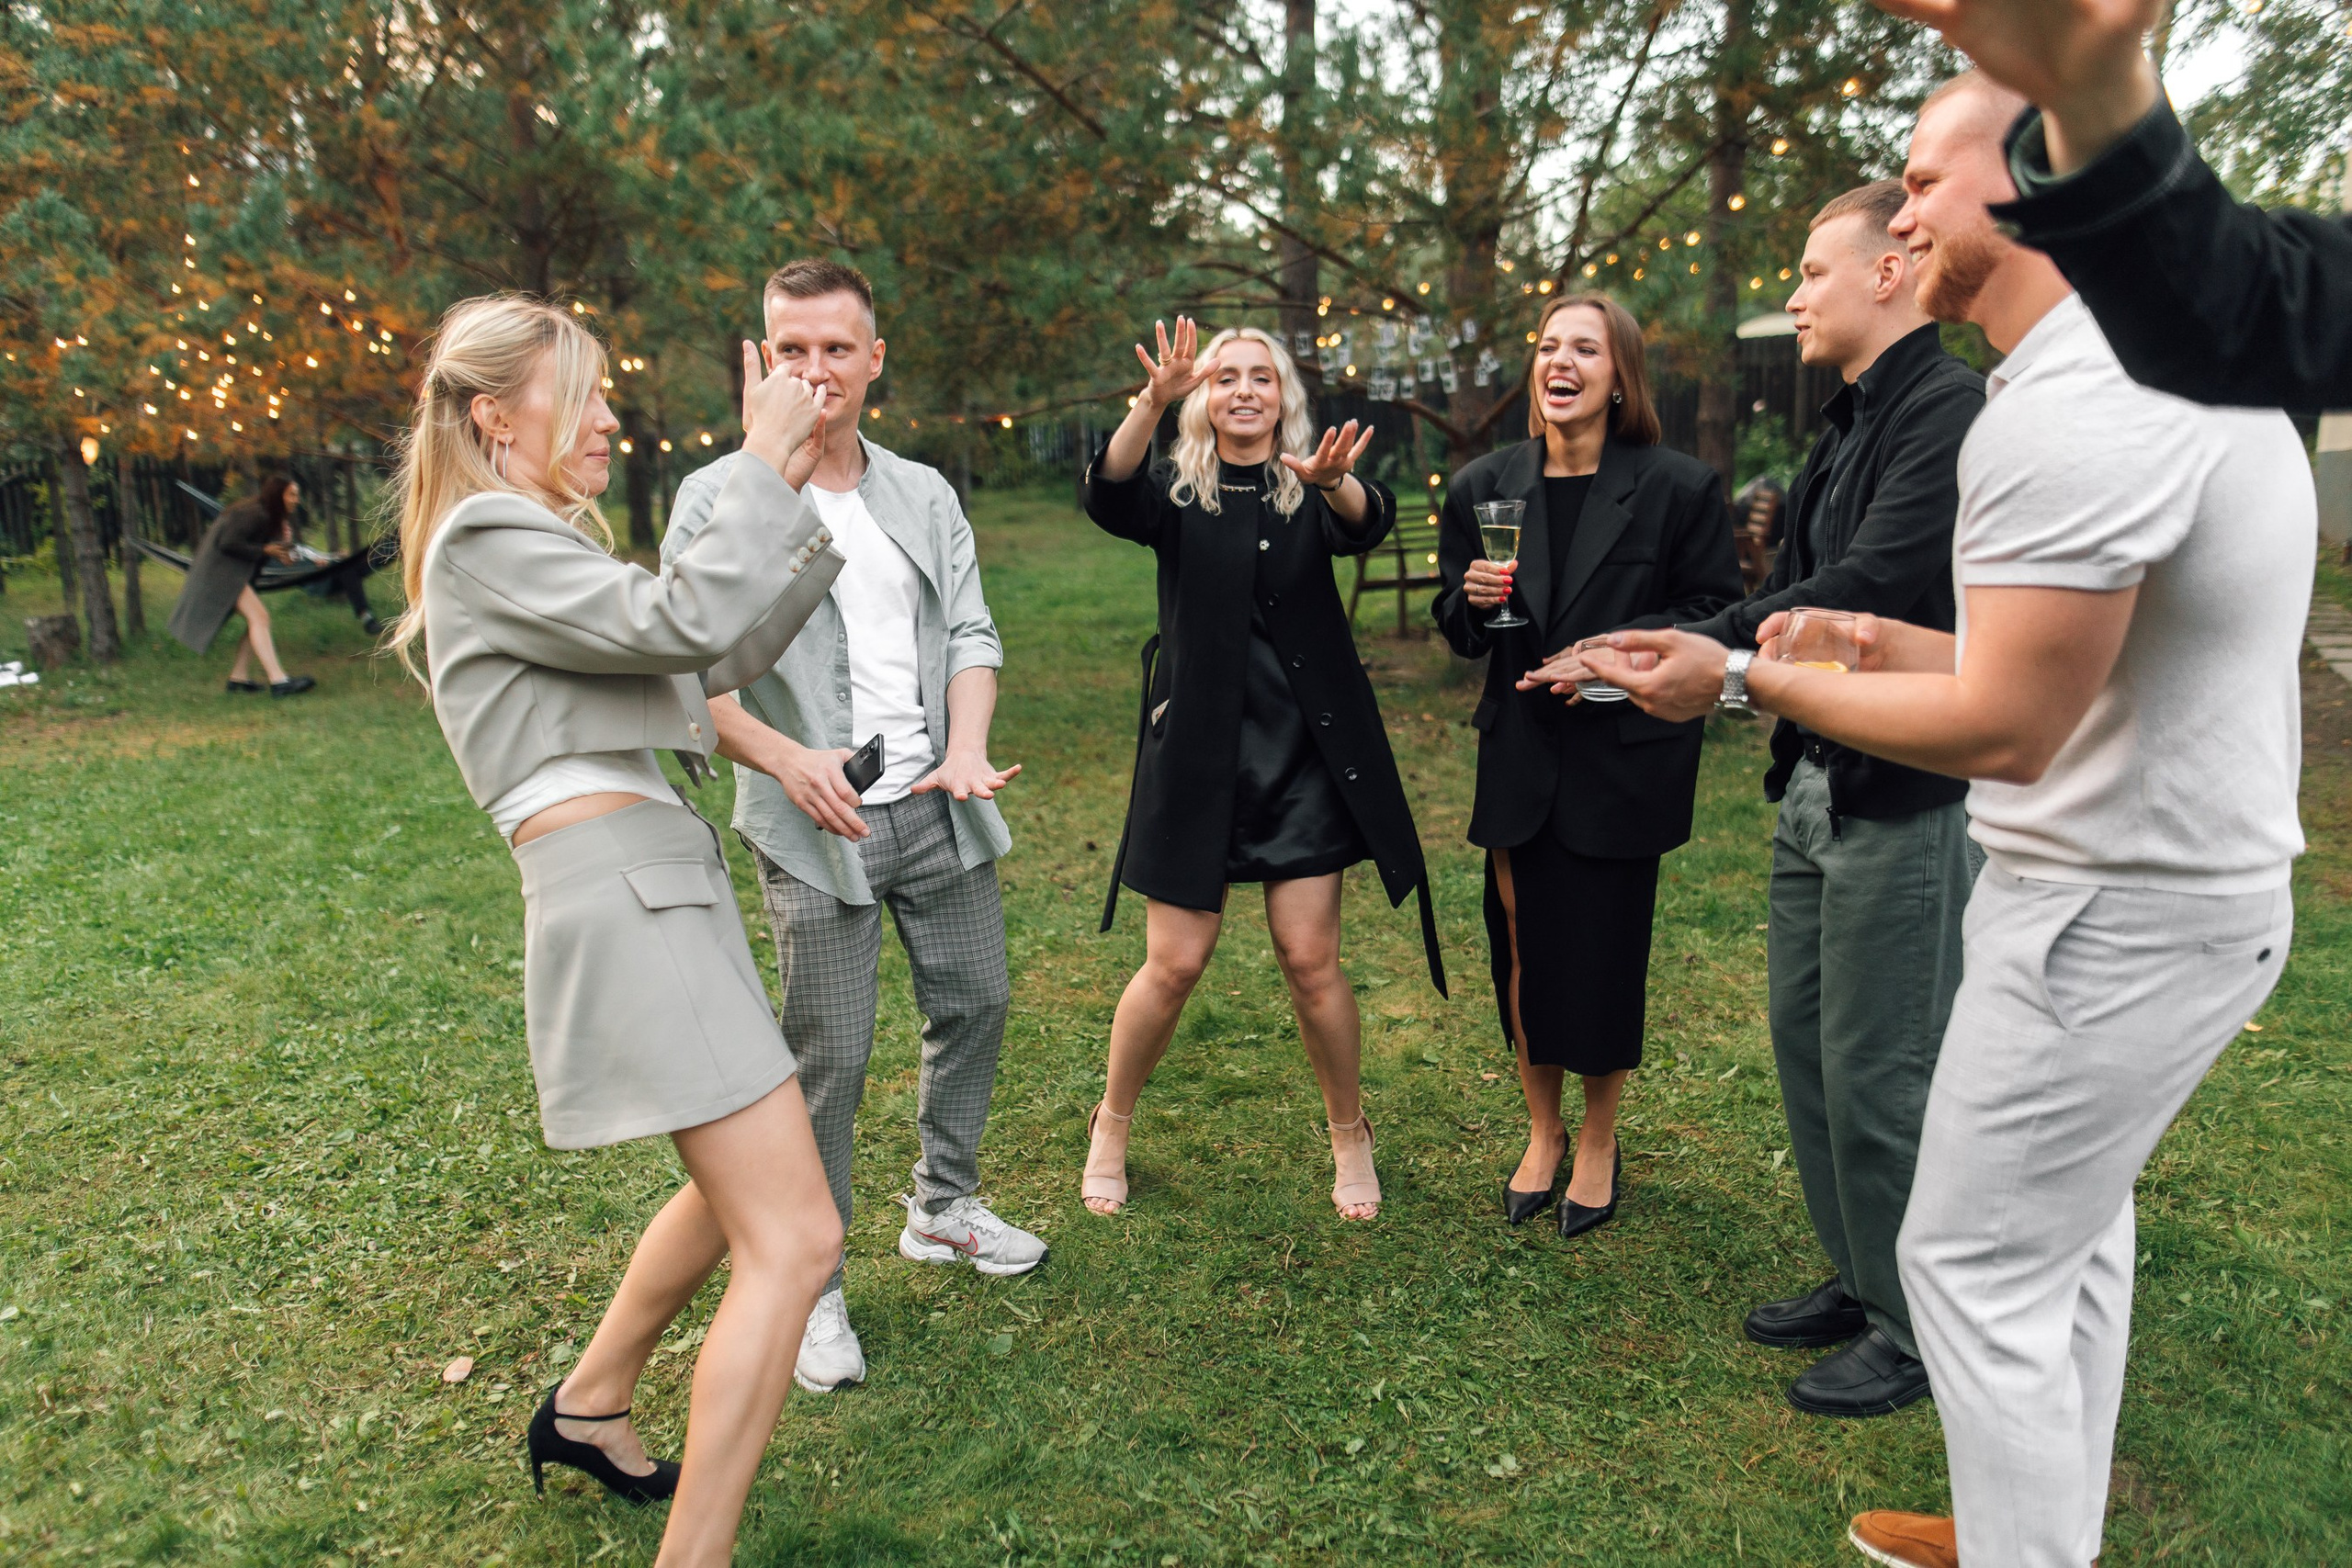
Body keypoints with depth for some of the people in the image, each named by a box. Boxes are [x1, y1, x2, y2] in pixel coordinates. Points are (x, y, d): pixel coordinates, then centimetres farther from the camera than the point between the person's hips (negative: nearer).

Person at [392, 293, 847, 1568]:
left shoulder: (541, 543, 22)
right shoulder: (487, 539, -8)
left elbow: (722, 662, 19)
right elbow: (687, 620, -22)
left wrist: (817, 525, 15)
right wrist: (766, 459, -12)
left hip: (664, 878, 10)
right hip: (618, 889, -10)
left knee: (739, 1188, 24)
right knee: (793, 1236, -11)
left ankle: (587, 1412, 42)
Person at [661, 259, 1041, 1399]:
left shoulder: (924, 495, 10)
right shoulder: (719, 498, -4)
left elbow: (970, 633, 6)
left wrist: (966, 749, -12)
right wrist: (789, 760, -24)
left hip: (936, 810, 6)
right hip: (817, 824, -5)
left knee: (975, 1000, 15)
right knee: (829, 1053, -1)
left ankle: (942, 1209, 38)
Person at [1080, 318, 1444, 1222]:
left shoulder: (1315, 491, 5)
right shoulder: (1176, 495, 6)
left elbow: (1368, 522, -18)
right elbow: (1108, 496, -17)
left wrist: (1336, 480, -42)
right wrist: (1153, 402, -35)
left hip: (1305, 751, 0)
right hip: (1199, 750, 0)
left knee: (1310, 960, 0)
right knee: (1175, 964, 1)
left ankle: (1349, 1133, 23)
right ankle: (1111, 1127, 25)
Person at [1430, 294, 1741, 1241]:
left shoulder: (1678, 487, -5)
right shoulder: (1484, 487, 5)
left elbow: (1716, 613, -3)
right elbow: (1456, 629, 12)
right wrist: (1473, 600, -11)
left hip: (1624, 760, -3)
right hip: (1519, 760, 3)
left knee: (1602, 956, 4)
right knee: (1523, 951, 9)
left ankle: (1599, 1143, 27)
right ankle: (1543, 1132, 31)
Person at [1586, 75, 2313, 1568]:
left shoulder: (2073, 406, -24)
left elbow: (2004, 730, -24)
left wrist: (1748, 676, -15)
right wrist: (1892, 644, 14)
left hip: (2117, 918, -10)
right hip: (2191, 886, 11)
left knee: (1979, 1265, 2)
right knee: (2069, 1228, 21)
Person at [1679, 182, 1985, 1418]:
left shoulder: (1951, 413, -16)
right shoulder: (1851, 421, 15)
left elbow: (1862, 590, -26)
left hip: (1901, 796, -10)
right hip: (1816, 783, 10)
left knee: (1880, 1076, 2)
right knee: (1805, 1047, 17)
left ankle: (1915, 1329, 22)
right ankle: (1857, 1282, 35)